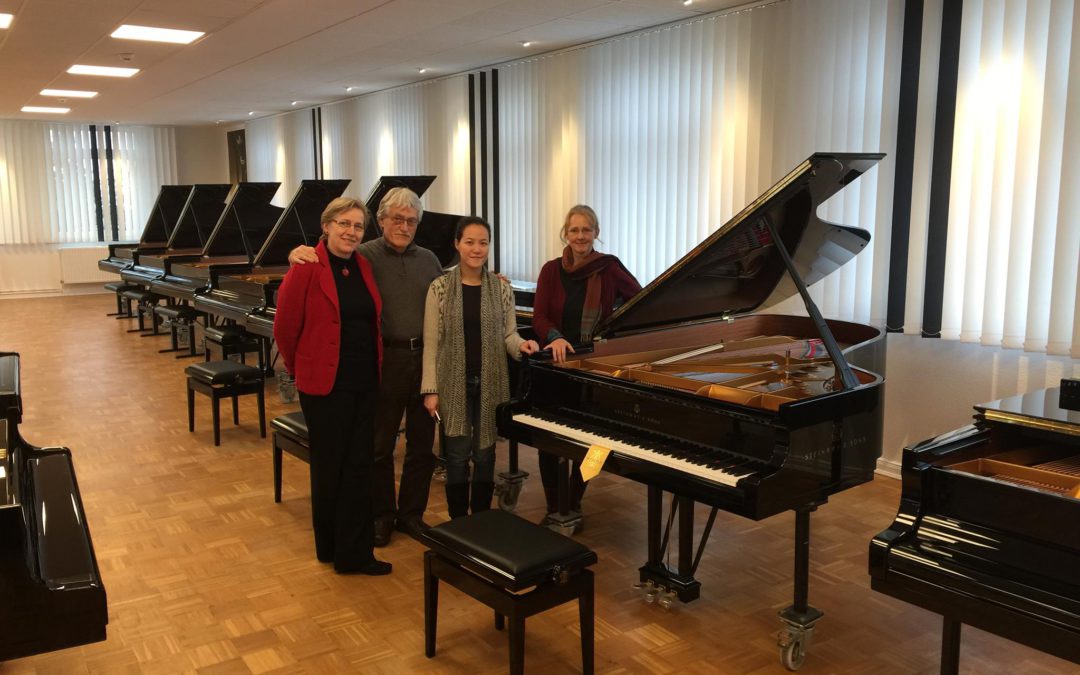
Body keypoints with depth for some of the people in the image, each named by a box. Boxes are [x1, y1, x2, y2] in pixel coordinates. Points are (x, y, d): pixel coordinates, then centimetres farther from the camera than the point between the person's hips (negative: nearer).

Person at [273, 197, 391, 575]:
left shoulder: (363, 266, 6)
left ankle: (353, 553, 19)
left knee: (358, 467, 9)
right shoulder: (308, 267, -11)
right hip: (325, 384, -5)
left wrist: (374, 369, 9)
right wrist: (300, 369, 2)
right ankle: (330, 545, 26)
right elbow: (285, 327, -8)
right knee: (329, 466, 9)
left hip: (365, 382, 6)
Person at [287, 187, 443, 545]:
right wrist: (298, 255, -30)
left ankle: (412, 513, 29)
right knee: (380, 446, 9)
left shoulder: (428, 260, 10)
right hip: (386, 361, -4)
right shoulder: (364, 256, -5)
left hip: (425, 358, 4)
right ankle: (382, 515, 27)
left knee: (422, 444, 13)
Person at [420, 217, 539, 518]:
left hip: (490, 383, 2)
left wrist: (522, 345, -18)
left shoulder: (502, 289, 1)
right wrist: (431, 390, -7)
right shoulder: (440, 288, -4)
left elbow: (508, 334, 6)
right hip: (454, 383, -2)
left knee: (485, 454, 10)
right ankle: (458, 523, 20)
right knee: (458, 455, 5)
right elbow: (431, 343, -4)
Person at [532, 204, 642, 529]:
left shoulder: (609, 268, -5)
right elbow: (539, 317, -8)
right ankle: (553, 507, 16)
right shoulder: (551, 269, -1)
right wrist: (555, 337, -28)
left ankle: (574, 505, 25)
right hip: (555, 364, 1)